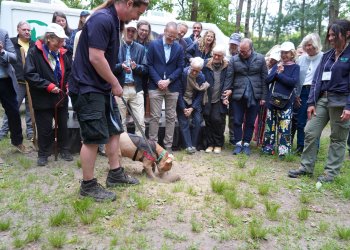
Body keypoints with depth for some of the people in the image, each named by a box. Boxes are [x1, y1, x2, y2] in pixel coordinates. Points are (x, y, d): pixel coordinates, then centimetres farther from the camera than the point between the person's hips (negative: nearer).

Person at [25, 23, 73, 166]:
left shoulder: (61, 53, 6)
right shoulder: (35, 52, -11)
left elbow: (69, 71, 19)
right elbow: (29, 74, -17)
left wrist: (68, 84, 1)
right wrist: (48, 86, -22)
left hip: (61, 97, 5)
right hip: (43, 98, -5)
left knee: (63, 125, 13)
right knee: (44, 128, 5)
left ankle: (64, 150, 29)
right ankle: (43, 154, 22)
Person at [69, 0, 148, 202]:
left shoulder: (114, 20, 11)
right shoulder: (102, 19, -19)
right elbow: (95, 58, -25)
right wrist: (116, 84, -15)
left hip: (103, 87, 10)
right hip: (88, 88, -10)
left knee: (114, 130, 14)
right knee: (94, 137, -4)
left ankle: (115, 174, 27)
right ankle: (88, 185, 11)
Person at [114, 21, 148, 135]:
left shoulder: (140, 48, 11)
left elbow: (146, 69, 6)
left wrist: (136, 67, -13)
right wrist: (121, 66, -19)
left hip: (136, 89, 2)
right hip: (120, 89, -2)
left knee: (140, 121, 0)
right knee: (120, 121, 6)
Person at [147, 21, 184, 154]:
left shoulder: (179, 48, 6)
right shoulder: (154, 44, 1)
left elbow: (180, 67, 5)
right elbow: (149, 64, -1)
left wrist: (168, 80, -8)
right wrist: (158, 81, -11)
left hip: (172, 87, 2)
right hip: (156, 86, -2)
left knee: (171, 117, 4)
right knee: (155, 116, -1)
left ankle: (168, 145, 12)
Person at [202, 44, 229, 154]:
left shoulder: (227, 67, -1)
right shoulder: (206, 65, 1)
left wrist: (225, 97, -4)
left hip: (219, 100, -1)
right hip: (208, 99, 2)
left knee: (217, 120, -9)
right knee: (208, 120, 3)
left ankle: (218, 144, 8)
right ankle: (210, 144, 16)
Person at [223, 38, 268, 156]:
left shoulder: (260, 59, 2)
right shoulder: (234, 60, 0)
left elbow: (264, 78, 2)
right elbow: (229, 77, -1)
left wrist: (263, 96, -1)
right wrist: (226, 92, -10)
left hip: (254, 96, 0)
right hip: (238, 95, 0)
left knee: (250, 122, 8)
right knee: (237, 121, 3)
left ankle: (246, 144, 18)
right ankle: (238, 143, 13)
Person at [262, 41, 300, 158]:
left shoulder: (295, 67, 3)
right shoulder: (276, 66, 14)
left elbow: (293, 82, -13)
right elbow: (267, 80, 4)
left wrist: (278, 75, -10)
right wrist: (277, 72, -10)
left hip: (286, 101, -4)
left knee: (284, 126, -3)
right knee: (270, 124, 9)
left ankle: (283, 150, 3)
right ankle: (268, 147, 19)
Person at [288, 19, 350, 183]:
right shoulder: (327, 55, 12)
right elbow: (317, 79, 10)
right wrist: (311, 102, 3)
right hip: (322, 99, 6)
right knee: (310, 132, 2)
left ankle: (331, 172, 15)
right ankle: (306, 167, 14)